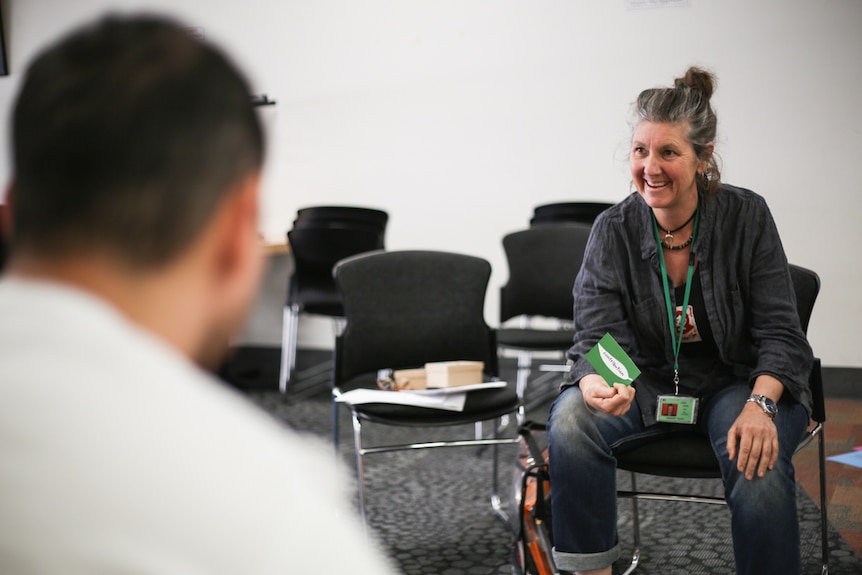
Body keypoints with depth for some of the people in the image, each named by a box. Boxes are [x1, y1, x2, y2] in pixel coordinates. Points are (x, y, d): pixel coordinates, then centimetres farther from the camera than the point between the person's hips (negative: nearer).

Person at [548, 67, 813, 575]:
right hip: (647, 381, 2)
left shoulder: (747, 216, -10)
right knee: (571, 419, -26)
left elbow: (779, 333, -10)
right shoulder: (614, 230, -8)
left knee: (758, 461, -33)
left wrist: (759, 405, -29)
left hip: (736, 380, -1)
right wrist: (596, 384, -38)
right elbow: (596, 335, -14)